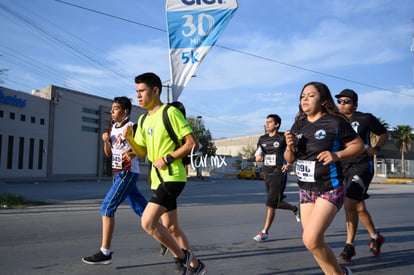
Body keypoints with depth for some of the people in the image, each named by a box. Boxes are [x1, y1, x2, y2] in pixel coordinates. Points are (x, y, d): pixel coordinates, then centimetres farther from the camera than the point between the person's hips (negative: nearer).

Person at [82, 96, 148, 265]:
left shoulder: (131, 127, -11)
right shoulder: (112, 128, 13)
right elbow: (108, 153, 16)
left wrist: (132, 153, -30)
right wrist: (106, 141, -3)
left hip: (128, 173, -9)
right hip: (118, 173, 9)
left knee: (107, 207, -13)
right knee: (141, 209, 13)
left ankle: (105, 253, -7)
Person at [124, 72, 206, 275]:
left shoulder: (171, 112, -12)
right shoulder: (143, 120, 12)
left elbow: (192, 143, -15)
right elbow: (142, 153, 14)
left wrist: (167, 158, -18)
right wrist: (129, 138, -3)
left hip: (172, 177, -9)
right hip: (158, 179, 9)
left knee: (147, 222, -16)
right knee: (171, 227, 15)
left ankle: (181, 256, 6)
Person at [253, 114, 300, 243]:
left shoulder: (283, 138, -7)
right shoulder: (262, 139, 9)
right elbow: (258, 158, 17)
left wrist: (289, 164, -12)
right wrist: (258, 157, -7)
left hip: (279, 174, -6)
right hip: (267, 174, 7)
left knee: (271, 203, -9)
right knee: (276, 203, 15)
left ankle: (264, 232, -1)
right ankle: (294, 209, 43)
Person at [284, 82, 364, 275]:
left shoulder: (335, 122, -11)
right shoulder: (298, 125, 6)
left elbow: (358, 145, -3)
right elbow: (289, 159, 11)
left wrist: (336, 155, -19)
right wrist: (290, 146, -10)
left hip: (330, 189, -6)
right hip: (305, 190, 6)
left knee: (311, 239, -15)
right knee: (315, 242, 11)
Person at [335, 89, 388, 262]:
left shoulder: (366, 118, -4)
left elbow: (384, 134, 7)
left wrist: (376, 149, -9)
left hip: (362, 166, -5)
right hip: (344, 167, 5)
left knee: (349, 204, -17)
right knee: (359, 207, 13)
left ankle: (349, 245, -4)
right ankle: (375, 237, 34)